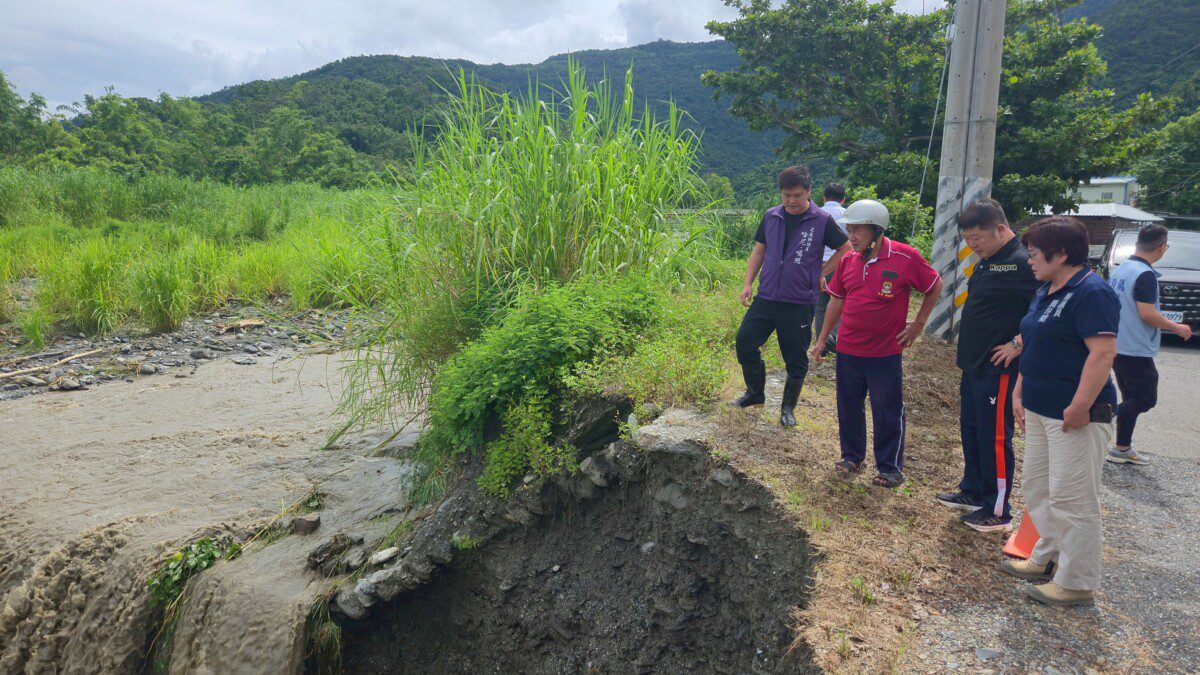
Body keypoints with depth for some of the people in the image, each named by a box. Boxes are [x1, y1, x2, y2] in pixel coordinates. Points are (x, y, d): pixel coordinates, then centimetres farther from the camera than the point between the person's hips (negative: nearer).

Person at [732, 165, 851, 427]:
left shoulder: (822, 221, -6)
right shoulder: (771, 216, 4)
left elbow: (846, 249, 6)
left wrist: (821, 273, 0)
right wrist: (748, 283, 4)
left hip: (799, 304, -3)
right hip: (766, 298, 3)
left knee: (796, 358, 6)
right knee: (744, 342, 1)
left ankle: (788, 407, 26)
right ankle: (755, 393, 24)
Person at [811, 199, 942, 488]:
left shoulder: (905, 257, -11)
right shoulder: (848, 261, 3)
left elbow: (934, 287, 2)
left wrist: (918, 325, 1)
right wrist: (822, 339, 13)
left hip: (885, 353, -4)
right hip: (848, 350, 4)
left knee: (888, 412, 5)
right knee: (848, 406, 14)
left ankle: (890, 467, 21)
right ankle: (852, 455, 33)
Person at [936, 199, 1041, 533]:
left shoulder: (1022, 262, -19)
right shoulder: (987, 261, 11)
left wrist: (1018, 344, -21)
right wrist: (968, 352, 15)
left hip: (998, 369, -10)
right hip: (973, 364, 10)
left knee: (994, 438, 0)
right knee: (971, 430, 19)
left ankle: (997, 511, 12)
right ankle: (972, 492, 35)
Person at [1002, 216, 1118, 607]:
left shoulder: (1091, 293, -17)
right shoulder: (1045, 292, 13)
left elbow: (1103, 353, -24)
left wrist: (1080, 407, -26)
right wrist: (1019, 393, 17)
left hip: (1075, 417, -10)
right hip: (1041, 411, 10)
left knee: (1071, 499, -1)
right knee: (1037, 487, 19)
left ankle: (1076, 584, 12)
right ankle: (1047, 559, 34)